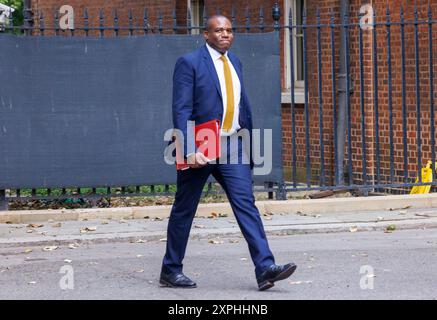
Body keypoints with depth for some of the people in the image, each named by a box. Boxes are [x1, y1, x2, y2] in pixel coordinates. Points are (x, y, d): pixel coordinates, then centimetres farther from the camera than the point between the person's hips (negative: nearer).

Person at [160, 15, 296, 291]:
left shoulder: (235, 63, 13)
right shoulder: (189, 63, -7)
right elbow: (181, 110, -14)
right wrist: (189, 151, -23)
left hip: (232, 147, 5)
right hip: (200, 148, -5)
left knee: (246, 203, -9)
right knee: (184, 211, 7)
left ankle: (265, 268, -18)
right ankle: (171, 271, 20)